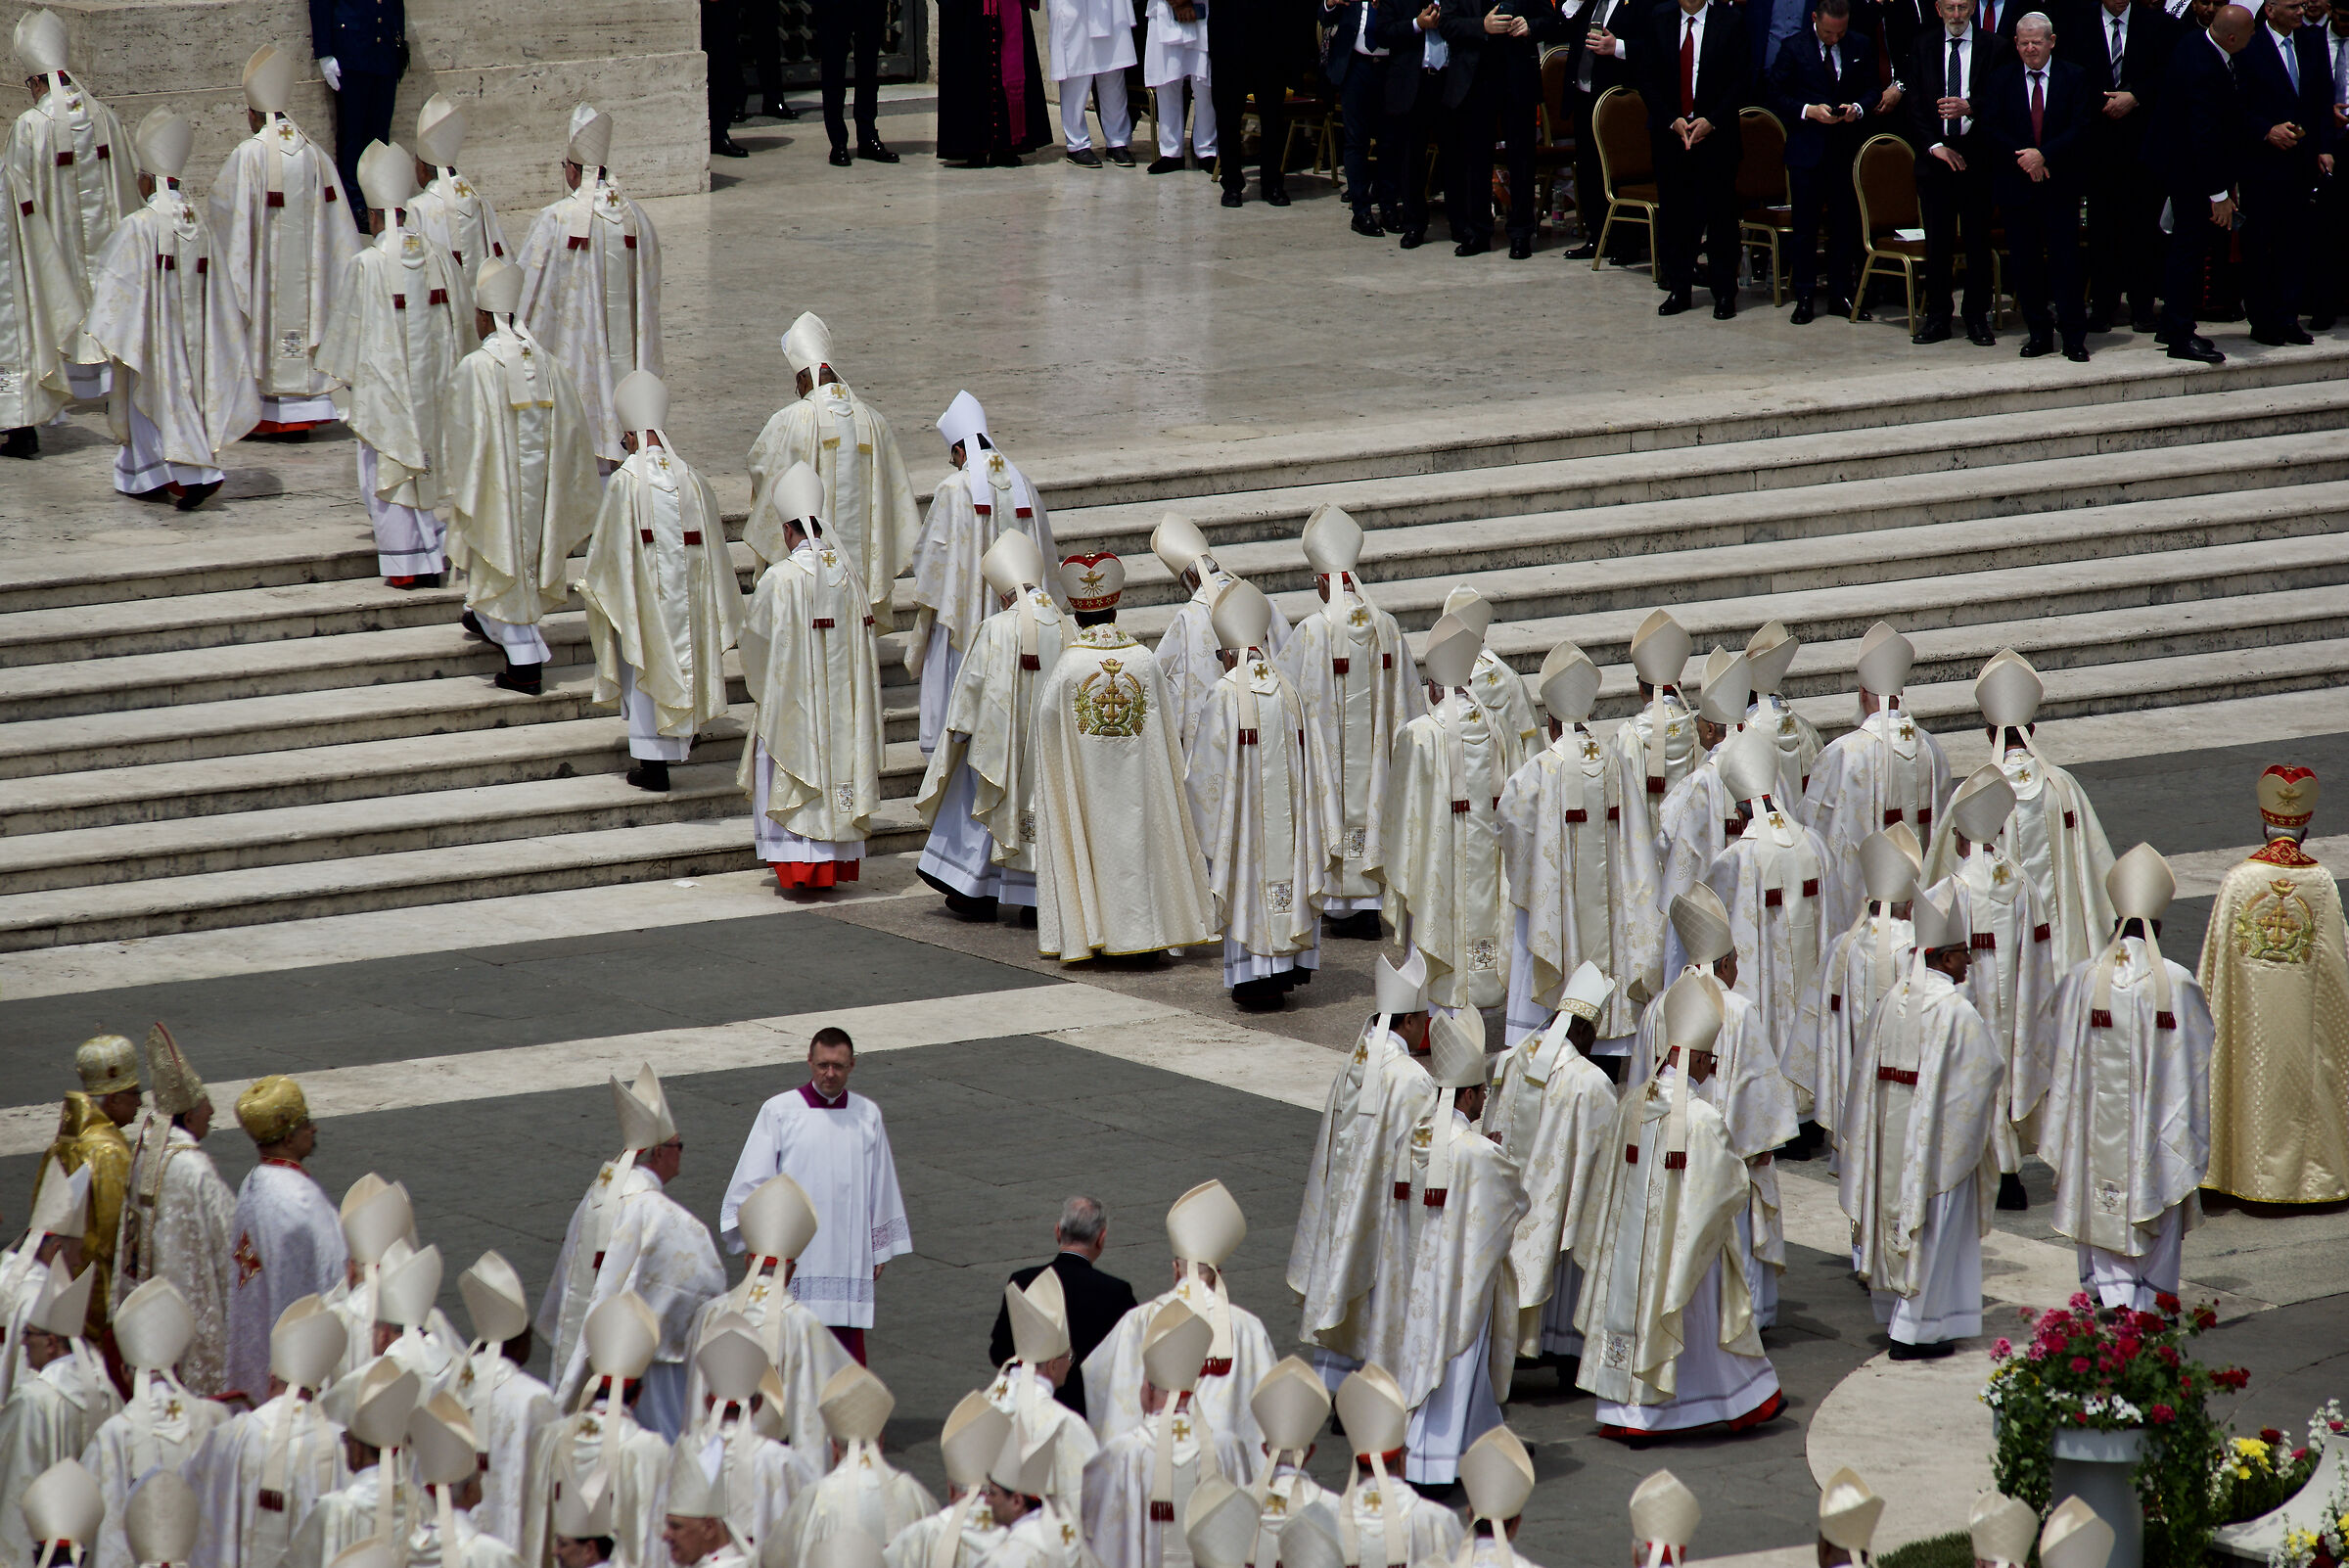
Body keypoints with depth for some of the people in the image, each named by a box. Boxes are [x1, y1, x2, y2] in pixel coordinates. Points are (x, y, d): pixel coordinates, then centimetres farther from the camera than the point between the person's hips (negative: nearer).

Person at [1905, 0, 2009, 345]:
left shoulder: (1994, 47, 2)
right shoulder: (1923, 47, 9)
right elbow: (1915, 104, 6)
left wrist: (1969, 107, -20)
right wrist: (1934, 145, -6)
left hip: (1978, 154, -1)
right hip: (1936, 154, 1)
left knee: (1978, 238, 0)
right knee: (1937, 239, 2)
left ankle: (1977, 317, 7)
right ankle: (1937, 318, 8)